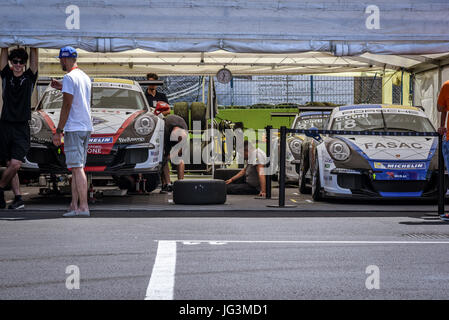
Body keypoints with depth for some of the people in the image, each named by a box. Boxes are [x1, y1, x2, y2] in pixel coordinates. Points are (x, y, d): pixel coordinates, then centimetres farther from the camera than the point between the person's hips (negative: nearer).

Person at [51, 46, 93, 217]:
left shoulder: (69, 77, -11)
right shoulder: (85, 77, 16)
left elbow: (67, 106, -14)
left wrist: (58, 130, -11)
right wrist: (63, 88, 26)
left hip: (74, 128, -9)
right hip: (86, 127, 9)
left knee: (77, 168, -10)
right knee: (77, 168, 11)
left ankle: (83, 206, -13)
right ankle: (74, 206, 12)